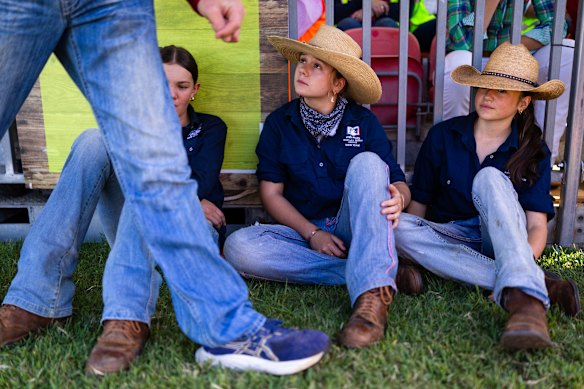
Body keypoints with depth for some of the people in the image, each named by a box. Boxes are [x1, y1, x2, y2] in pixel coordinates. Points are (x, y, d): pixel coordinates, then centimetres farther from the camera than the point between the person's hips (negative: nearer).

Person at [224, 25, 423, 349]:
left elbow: (400, 183, -1)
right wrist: (312, 233, -13)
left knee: (366, 162, -27)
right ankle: (386, 274, -27)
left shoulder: (363, 122, 1)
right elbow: (272, 193, 2)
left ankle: (373, 293, -42)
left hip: (354, 229, -1)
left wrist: (398, 198, -27)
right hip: (302, 231, 2)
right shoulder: (279, 123, 3)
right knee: (238, 246, -29)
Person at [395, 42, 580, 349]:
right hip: (452, 238, 2)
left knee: (489, 177, -30)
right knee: (399, 227, -32)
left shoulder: (533, 152, -2)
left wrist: (521, 262, -31)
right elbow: (419, 204, 2)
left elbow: (537, 225, -10)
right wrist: (412, 250, -16)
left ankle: (524, 296, -50)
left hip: (504, 242, -1)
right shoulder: (443, 136, -1)